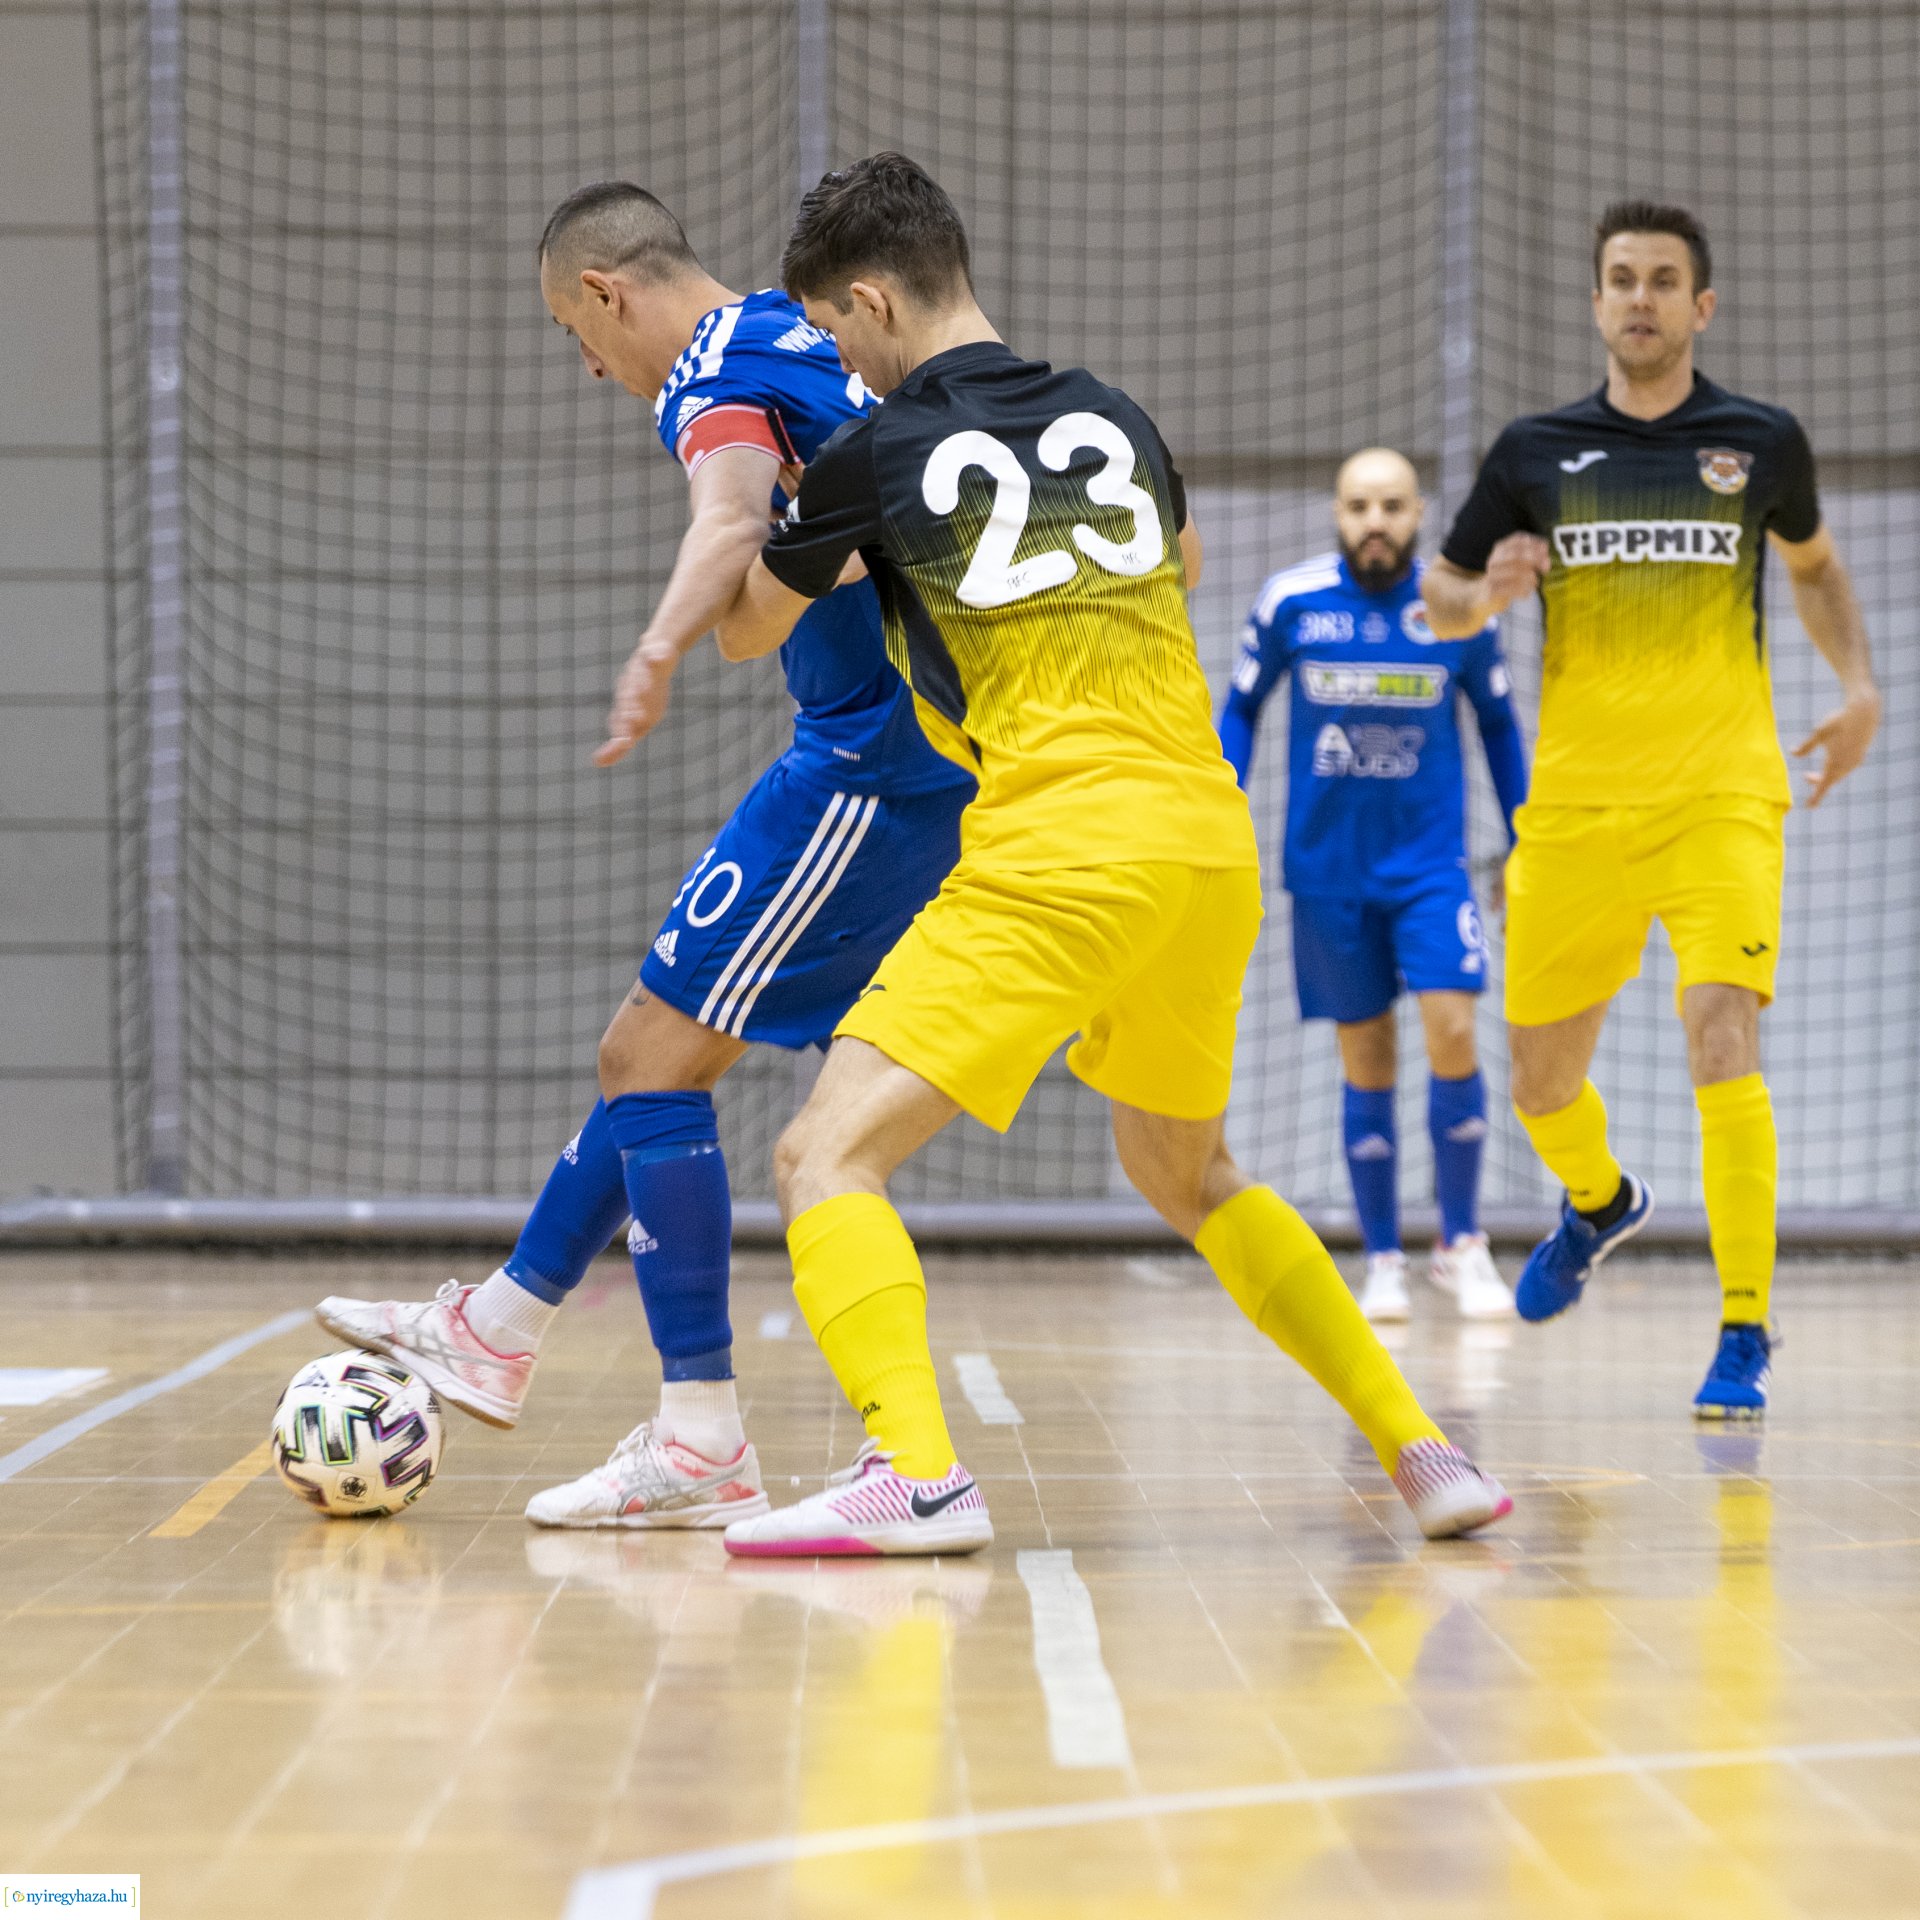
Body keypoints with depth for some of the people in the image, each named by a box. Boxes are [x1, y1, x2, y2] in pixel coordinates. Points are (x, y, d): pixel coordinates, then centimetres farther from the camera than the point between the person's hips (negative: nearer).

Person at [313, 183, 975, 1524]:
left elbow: (736, 519, -37)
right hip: (914, 749, 10)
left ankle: (702, 1449, -10)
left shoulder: (715, 374, -13)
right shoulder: (797, 338, 17)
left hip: (871, 763, -10)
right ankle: (498, 1334, 28)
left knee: (655, 1057, -9)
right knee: (656, 1048, 17)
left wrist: (662, 648, -55)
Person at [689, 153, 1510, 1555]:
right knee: (1185, 1172, 28)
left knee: (828, 1157, -7)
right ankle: (1420, 1450, 26)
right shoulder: (1110, 418, 15)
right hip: (1215, 840, 7)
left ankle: (917, 1475, -29)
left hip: (1062, 850, -7)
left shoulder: (878, 453, 0)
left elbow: (746, 635, 17)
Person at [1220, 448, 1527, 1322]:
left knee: (1452, 1031, -14)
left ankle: (1461, 1242, 2)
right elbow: (1240, 709, 7)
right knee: (1366, 1060, 4)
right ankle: (1383, 1261, 14)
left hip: (1430, 863, 0)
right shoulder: (1289, 602, -6)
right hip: (1327, 867, 0)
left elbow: (1498, 723, 9)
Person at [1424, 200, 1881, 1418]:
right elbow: (1440, 599, 12)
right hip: (1576, 803, 2)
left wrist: (1861, 685, 7)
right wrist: (1487, 593, -11)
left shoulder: (1762, 441, 3)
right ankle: (1600, 1202, 46)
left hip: (1723, 796, -2)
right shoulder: (1535, 453, 3)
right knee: (1541, 1075, 10)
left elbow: (1815, 565, 22)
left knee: (1721, 1034, -19)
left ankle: (1745, 1336, -12)